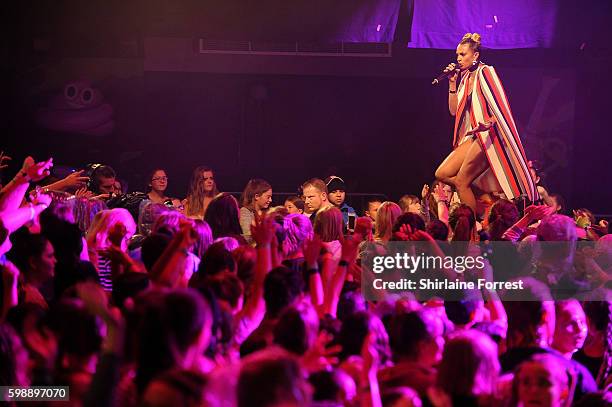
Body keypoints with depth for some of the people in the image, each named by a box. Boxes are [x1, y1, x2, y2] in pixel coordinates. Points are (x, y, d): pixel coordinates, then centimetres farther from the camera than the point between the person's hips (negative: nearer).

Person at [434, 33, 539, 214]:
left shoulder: (485, 73, -9)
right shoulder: (465, 77, 15)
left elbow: (499, 107, -16)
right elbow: (454, 110, 14)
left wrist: (489, 123, -34)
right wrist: (452, 83, 6)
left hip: (488, 135, -9)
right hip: (473, 136, 9)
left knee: (462, 181, -11)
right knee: (442, 174, 2)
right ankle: (491, 193, 4)